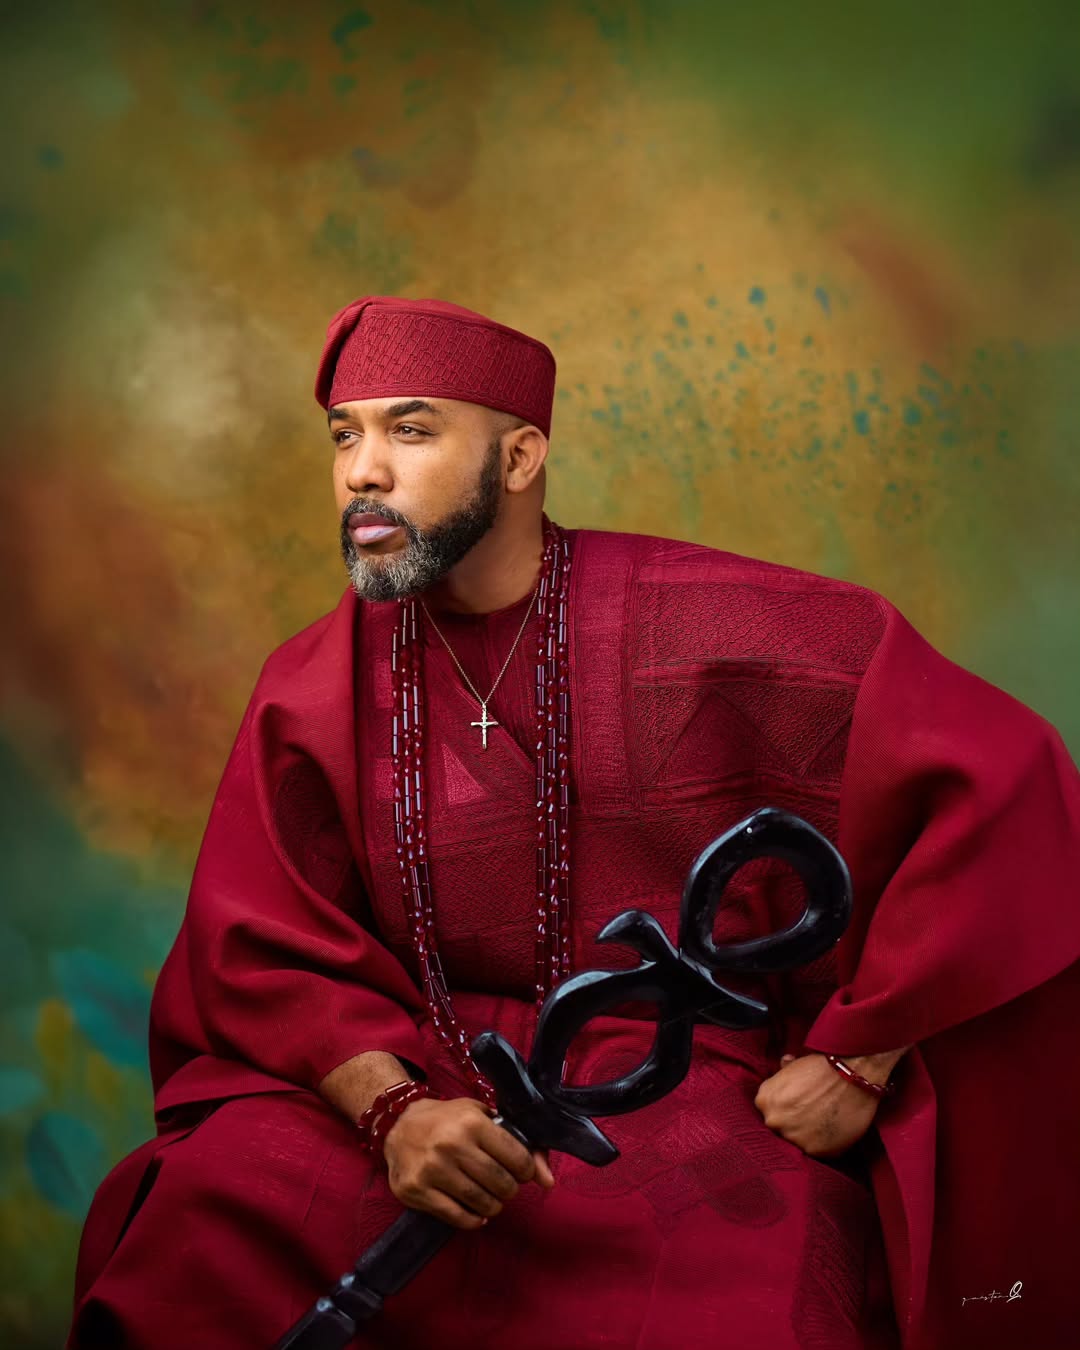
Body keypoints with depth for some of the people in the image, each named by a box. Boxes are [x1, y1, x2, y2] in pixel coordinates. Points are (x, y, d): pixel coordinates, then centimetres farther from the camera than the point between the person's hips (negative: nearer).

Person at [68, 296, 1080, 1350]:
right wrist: (390, 1105, -18)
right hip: (425, 1077, 2)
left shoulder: (713, 628, -9)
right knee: (195, 1225, -23)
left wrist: (857, 1063, -9)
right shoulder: (311, 691, 2)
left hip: (695, 1092, -2)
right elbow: (261, 951, 2)